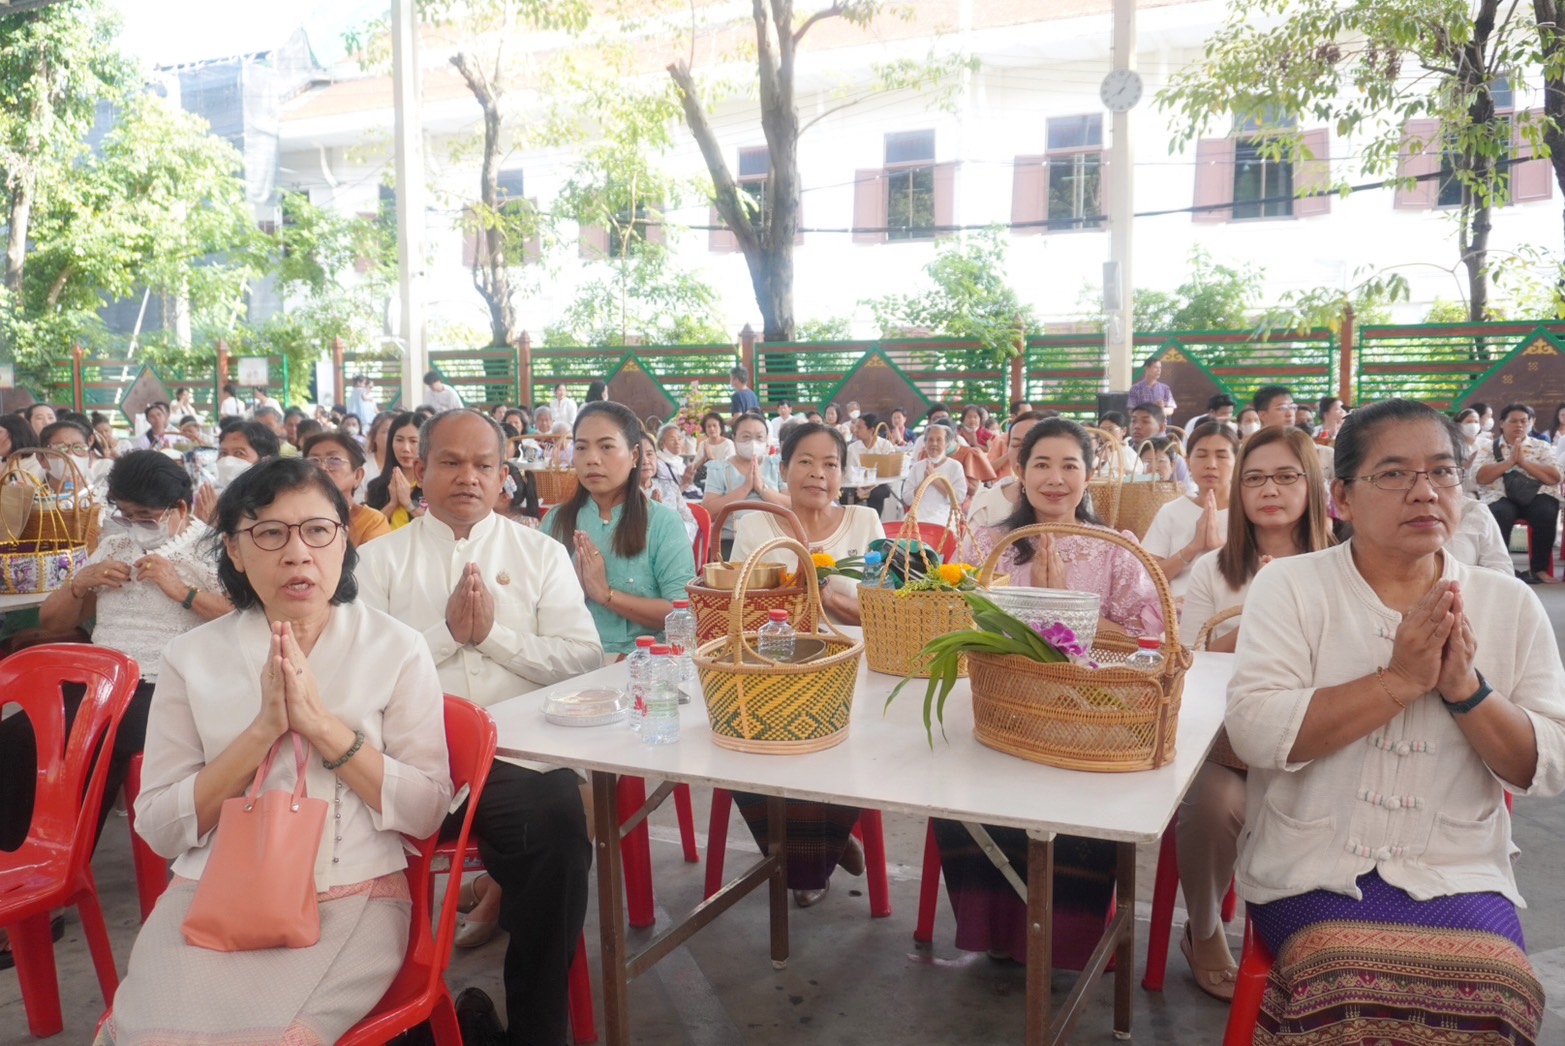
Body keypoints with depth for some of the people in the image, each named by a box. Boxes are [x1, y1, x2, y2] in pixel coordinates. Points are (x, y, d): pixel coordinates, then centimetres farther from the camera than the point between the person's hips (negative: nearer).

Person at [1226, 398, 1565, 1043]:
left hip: (1459, 875, 3)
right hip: (1315, 871, -3)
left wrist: (1466, 688, -15)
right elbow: (1254, 732, -16)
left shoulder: (1510, 605, 6)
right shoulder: (1289, 587, -3)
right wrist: (1399, 679, -18)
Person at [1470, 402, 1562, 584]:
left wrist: (1523, 461, -6)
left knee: (1546, 513, -32)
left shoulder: (1542, 447, 17)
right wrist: (1509, 461, -8)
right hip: (1500, 497, -1)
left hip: (1537, 496, 2)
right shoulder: (1487, 446, 13)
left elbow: (1554, 478, 2)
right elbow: (1479, 477, -2)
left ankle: (1539, 568, -16)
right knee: (1501, 514, -36)